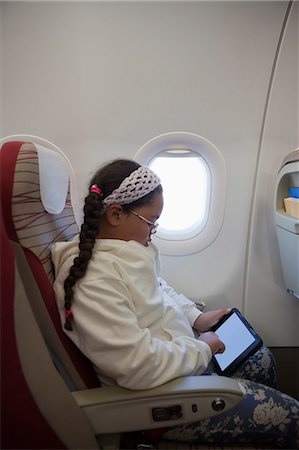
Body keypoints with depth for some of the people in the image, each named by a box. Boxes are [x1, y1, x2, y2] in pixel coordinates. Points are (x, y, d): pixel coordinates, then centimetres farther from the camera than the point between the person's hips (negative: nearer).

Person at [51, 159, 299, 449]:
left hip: (182, 349, 9)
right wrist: (202, 349, -17)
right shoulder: (91, 282, -32)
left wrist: (197, 317, 2)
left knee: (262, 359, 23)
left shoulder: (120, 248, -3)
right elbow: (140, 366, -33)